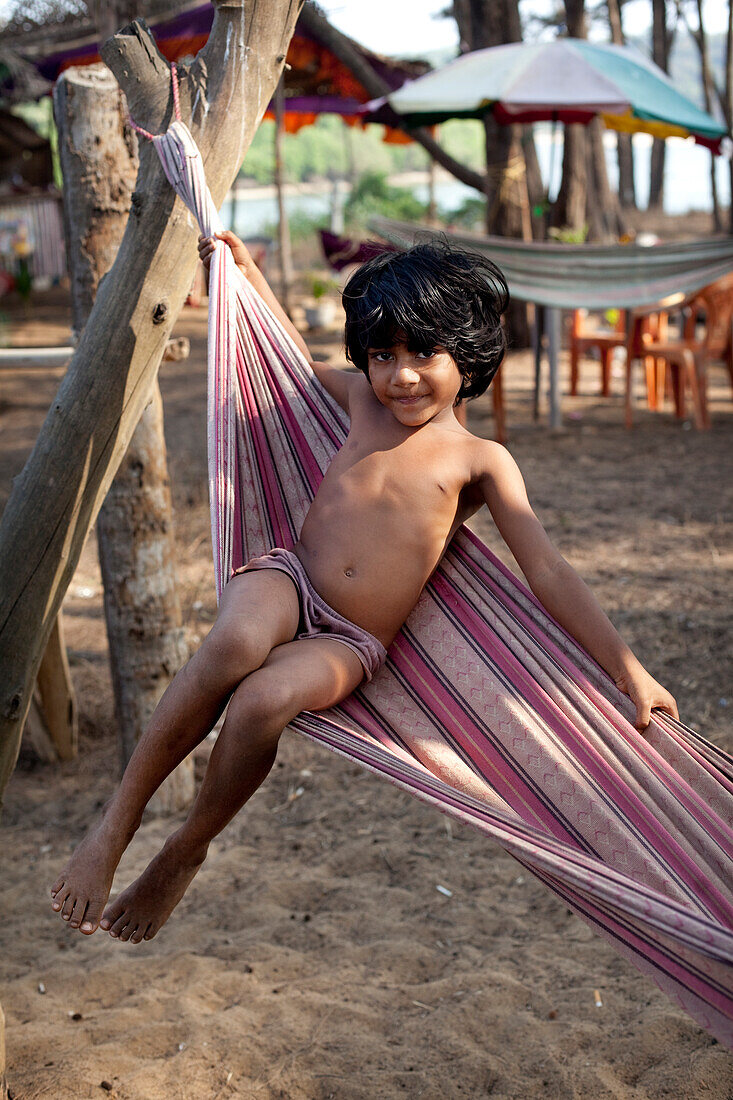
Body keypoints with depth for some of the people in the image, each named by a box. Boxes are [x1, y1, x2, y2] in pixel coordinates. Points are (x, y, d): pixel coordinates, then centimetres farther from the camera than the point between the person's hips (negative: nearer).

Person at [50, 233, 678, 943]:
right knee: (237, 643, -37)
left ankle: (183, 854, -9)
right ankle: (115, 823, -23)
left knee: (266, 700, -36)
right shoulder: (363, 400, 13)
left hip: (352, 643, -2)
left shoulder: (480, 460, 3)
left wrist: (627, 669, -3)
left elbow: (548, 575, 2)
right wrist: (248, 272, 33)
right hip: (286, 582, 2)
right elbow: (299, 359, 36)